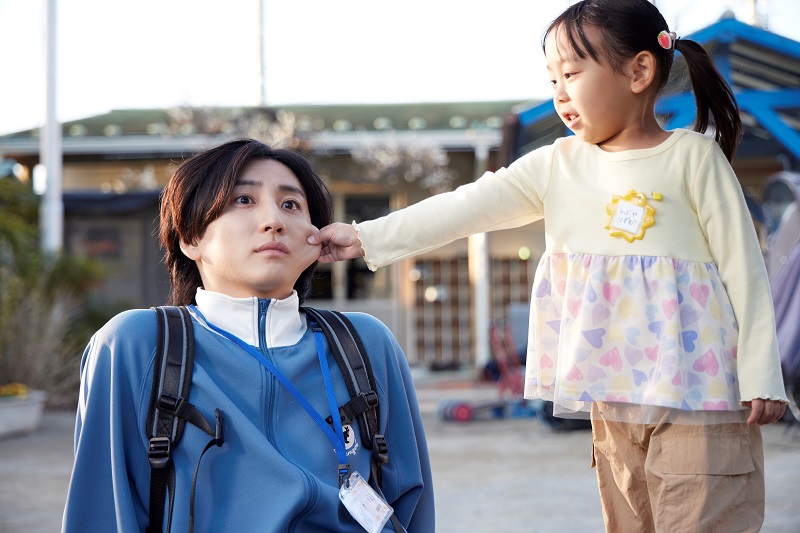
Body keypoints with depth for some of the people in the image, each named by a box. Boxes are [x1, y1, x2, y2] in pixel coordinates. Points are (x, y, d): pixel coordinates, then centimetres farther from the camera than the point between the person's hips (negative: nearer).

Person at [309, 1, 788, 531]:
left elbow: (742, 265, -4)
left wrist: (761, 377, -8)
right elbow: (463, 209, 2)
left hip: (697, 392, -5)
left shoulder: (693, 156, -4)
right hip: (613, 396, 5)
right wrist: (364, 238, -5)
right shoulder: (556, 165, 7)